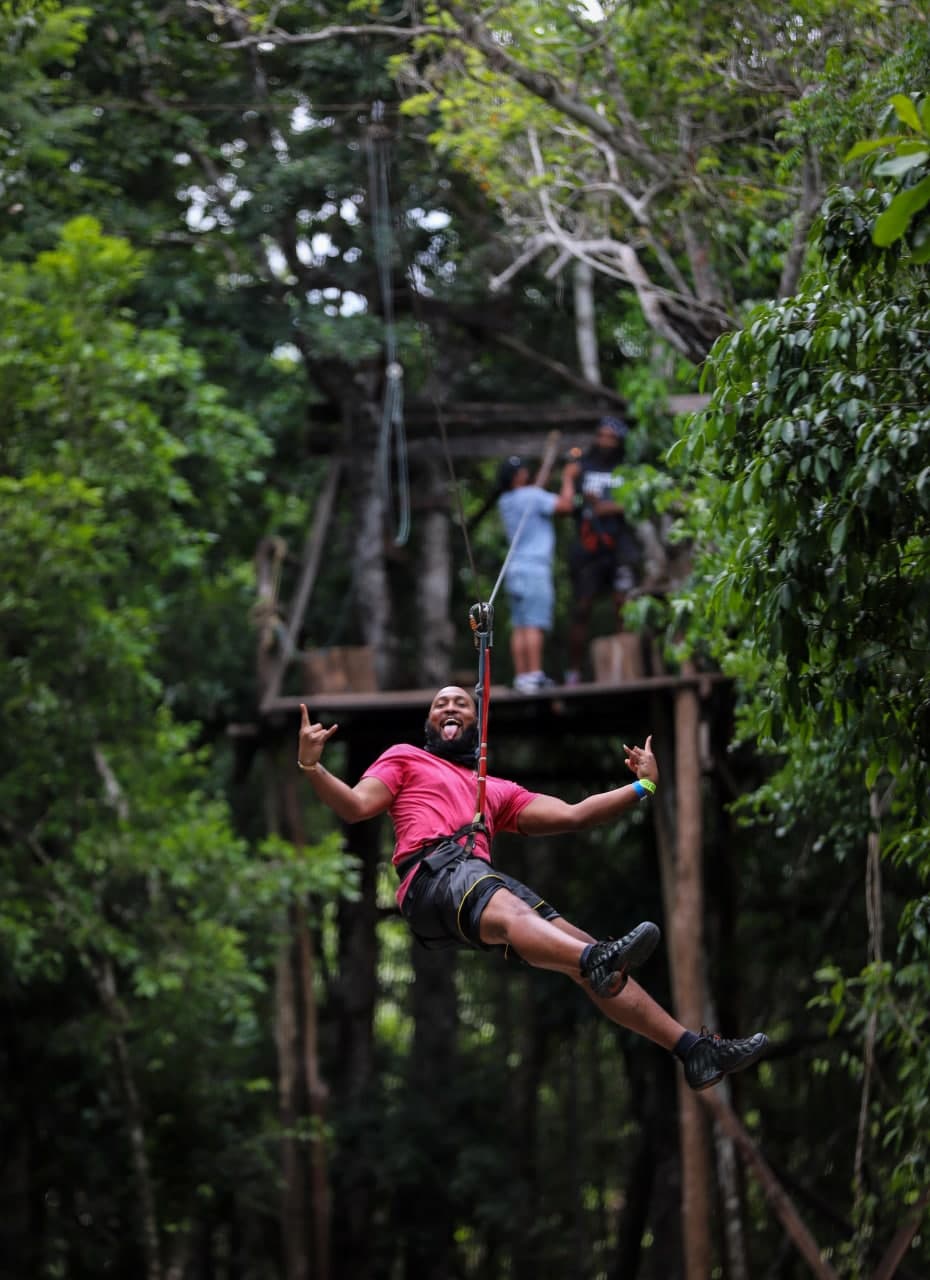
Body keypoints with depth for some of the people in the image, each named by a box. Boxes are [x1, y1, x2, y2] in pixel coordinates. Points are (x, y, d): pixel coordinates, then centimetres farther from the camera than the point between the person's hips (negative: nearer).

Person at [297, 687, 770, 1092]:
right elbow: (356, 806, 12)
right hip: (431, 873, -6)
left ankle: (692, 1048, -23)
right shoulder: (406, 759, 28)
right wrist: (311, 767, -6)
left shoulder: (497, 790, 39)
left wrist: (642, 786, 29)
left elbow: (571, 815, 32)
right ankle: (599, 961, -73)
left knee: (581, 947, -14)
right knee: (511, 914, -39)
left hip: (484, 875, 6)